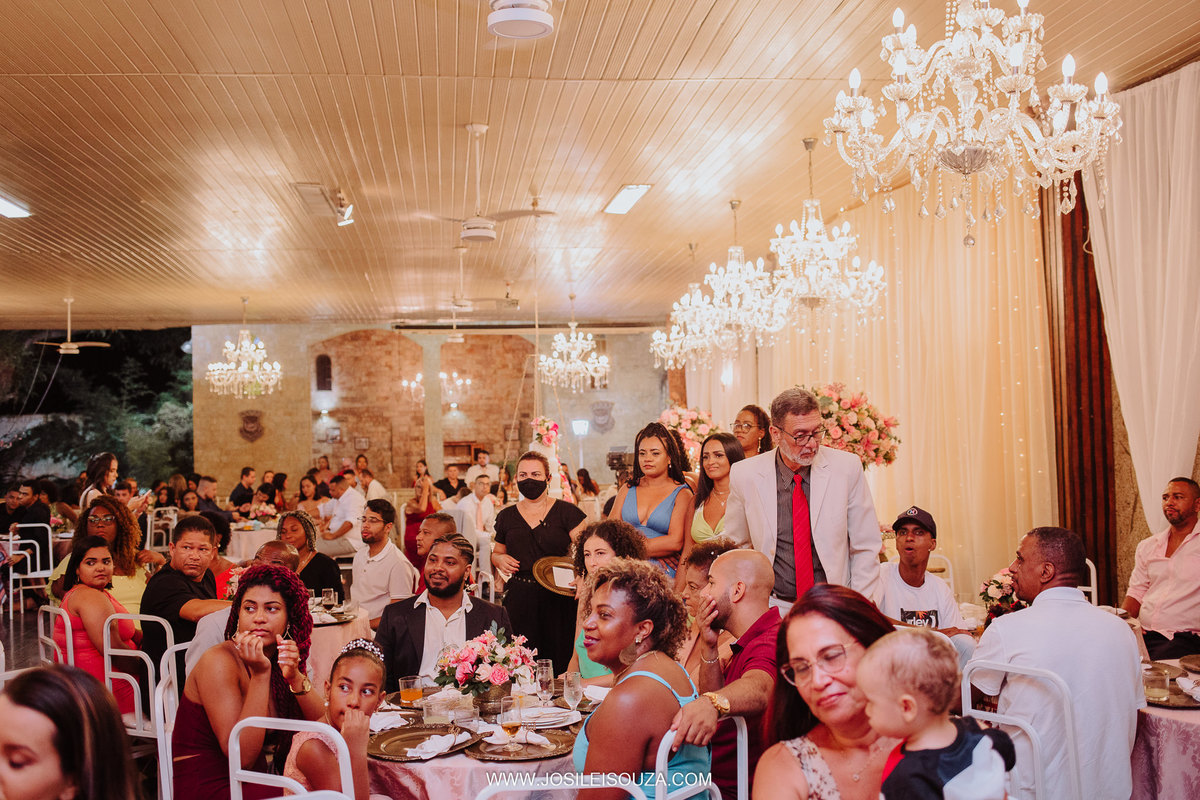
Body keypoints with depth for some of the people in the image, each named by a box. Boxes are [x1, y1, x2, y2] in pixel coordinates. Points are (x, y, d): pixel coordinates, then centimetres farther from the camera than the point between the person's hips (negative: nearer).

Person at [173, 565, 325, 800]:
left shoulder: (277, 659, 5)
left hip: (252, 781, 7)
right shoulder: (219, 662, -14)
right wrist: (260, 674, -25)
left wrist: (295, 677, -18)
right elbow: (242, 756, -22)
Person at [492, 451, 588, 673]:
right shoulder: (506, 517, 13)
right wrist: (499, 559, 3)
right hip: (519, 600, 3)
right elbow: (497, 552, 27)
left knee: (560, 664, -4)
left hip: (557, 599, -2)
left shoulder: (566, 512, 2)